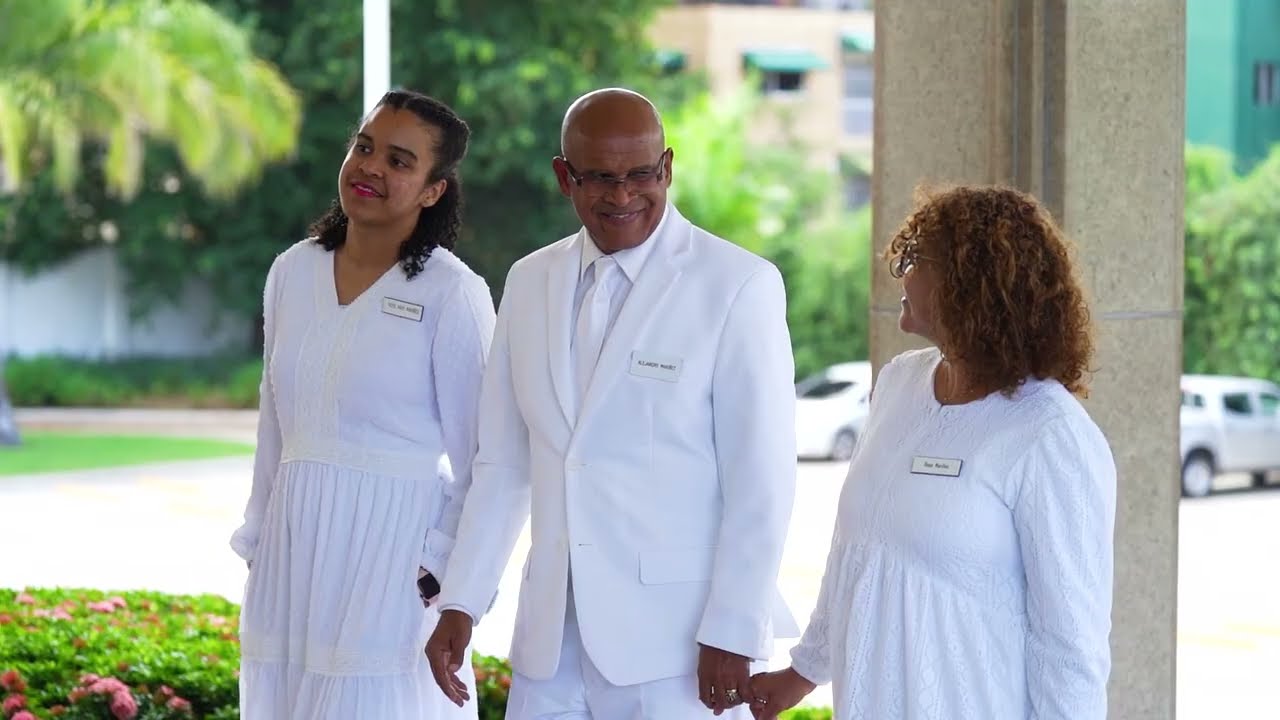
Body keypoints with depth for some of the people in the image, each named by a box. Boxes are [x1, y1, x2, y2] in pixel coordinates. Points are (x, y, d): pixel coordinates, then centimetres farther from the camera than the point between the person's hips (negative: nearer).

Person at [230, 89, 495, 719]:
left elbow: (479, 457, -5)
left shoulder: (452, 293, -8)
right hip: (295, 544, 5)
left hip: (391, 547, -5)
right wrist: (257, 541, 14)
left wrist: (437, 562, -11)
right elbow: (274, 423, 14)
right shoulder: (293, 271, 7)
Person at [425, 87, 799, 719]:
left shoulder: (738, 286, -6)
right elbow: (503, 464, 15)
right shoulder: (530, 282, 11)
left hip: (677, 640, -5)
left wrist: (733, 635, -11)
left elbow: (762, 478, -8)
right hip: (552, 637, 5)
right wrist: (460, 602, 9)